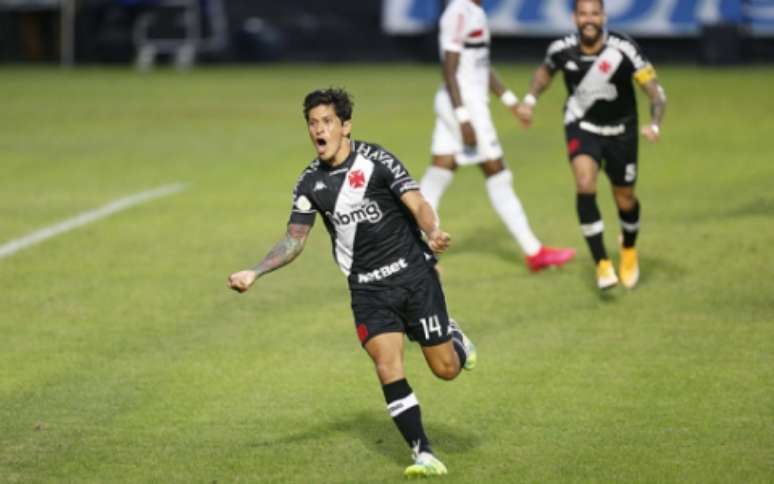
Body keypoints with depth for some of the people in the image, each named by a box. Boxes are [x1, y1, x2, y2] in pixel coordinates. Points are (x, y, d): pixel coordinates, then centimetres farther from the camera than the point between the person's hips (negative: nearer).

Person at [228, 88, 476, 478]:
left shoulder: (376, 161, -10)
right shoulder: (311, 183, 2)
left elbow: (418, 205, -16)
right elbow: (294, 241, 9)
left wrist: (433, 233, -38)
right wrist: (254, 273, -2)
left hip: (413, 273, -3)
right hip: (368, 288, 3)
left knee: (445, 369, 2)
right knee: (388, 368, -14)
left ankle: (453, 337, 39)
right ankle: (424, 456, -9)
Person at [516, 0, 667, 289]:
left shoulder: (623, 50, -25)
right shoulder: (562, 50, -16)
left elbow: (655, 91, -23)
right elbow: (546, 70, 10)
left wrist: (655, 124, -39)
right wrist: (530, 100, -2)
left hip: (620, 131, 0)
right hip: (581, 127, 0)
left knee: (625, 200, 11)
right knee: (585, 185, -25)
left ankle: (629, 250, 46)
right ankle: (602, 264, -17)